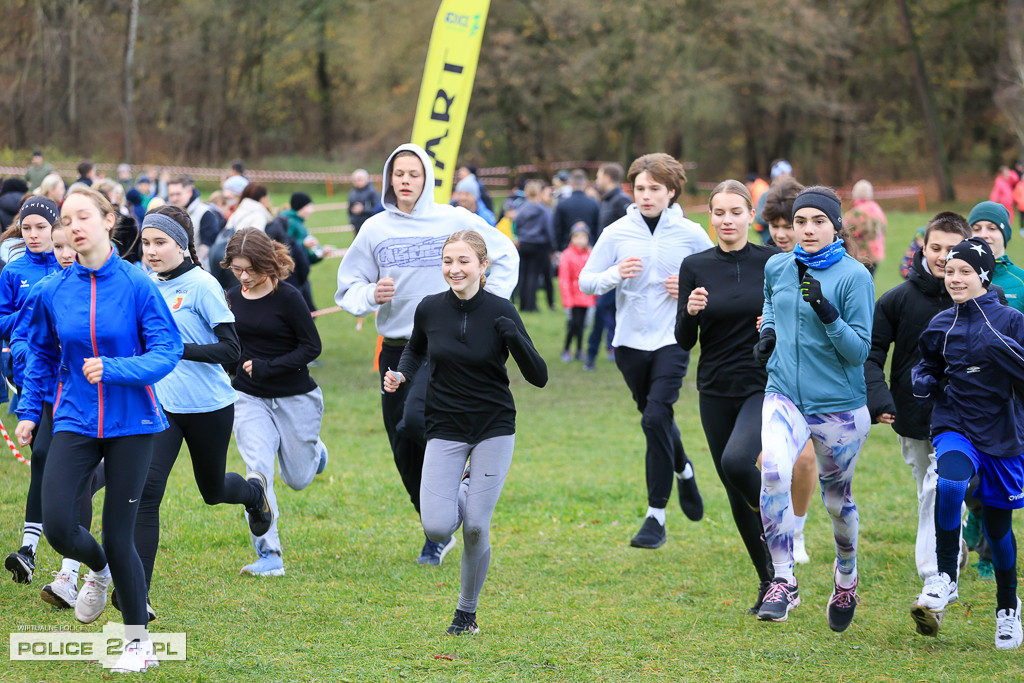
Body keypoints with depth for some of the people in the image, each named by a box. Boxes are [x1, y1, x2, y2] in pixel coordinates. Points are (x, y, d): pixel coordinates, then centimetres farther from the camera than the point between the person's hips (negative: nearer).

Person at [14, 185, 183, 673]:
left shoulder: (136, 285, -9)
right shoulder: (53, 291, 1)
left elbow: (167, 350, -11)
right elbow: (40, 354, 16)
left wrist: (112, 370, -24)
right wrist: (28, 409, 11)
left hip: (130, 423, -3)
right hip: (75, 422, 3)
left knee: (118, 535, -2)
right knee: (57, 524, -13)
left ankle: (138, 641, 16)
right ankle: (98, 571, 25)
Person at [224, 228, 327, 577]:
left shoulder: (287, 297, -15)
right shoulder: (234, 298, 1)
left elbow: (312, 346, -13)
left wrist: (267, 367, -20)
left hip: (295, 398, -3)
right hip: (250, 400, 3)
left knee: (297, 479, 10)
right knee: (257, 471, -15)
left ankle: (314, 449, 47)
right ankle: (269, 556, -12)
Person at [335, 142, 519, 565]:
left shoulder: (455, 221, 0)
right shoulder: (375, 229, 5)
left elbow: (505, 255, 12)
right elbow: (347, 289, 9)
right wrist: (371, 295, -13)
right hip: (396, 348, 4)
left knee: (416, 421, -28)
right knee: (404, 451, 4)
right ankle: (438, 533, 21)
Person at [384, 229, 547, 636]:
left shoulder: (500, 311, -11)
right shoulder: (430, 309, -4)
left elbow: (539, 378, -11)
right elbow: (415, 349, 19)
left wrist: (514, 339, -27)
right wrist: (400, 375, -2)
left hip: (494, 430, -2)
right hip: (445, 430, 2)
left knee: (475, 528, -6)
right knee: (437, 528, -13)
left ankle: (467, 611, 18)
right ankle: (462, 493, 23)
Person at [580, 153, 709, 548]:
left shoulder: (690, 234, -2)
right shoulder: (616, 233, 0)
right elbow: (586, 281, 1)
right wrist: (615, 274, -18)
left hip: (671, 341, -3)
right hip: (630, 341, 3)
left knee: (656, 418, -16)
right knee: (656, 419, 14)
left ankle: (656, 516, -10)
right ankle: (683, 471, 47)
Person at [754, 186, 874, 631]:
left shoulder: (854, 276, -10)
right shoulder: (777, 268, 4)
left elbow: (859, 351, -12)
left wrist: (827, 312, -26)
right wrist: (769, 331, 8)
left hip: (839, 406, -2)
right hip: (784, 396, 2)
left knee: (837, 499, 13)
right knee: (774, 474, -25)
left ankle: (846, 576, 42)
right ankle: (783, 582, -19)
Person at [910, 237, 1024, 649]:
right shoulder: (941, 326, 4)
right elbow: (927, 365, 21)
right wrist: (923, 382, 0)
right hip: (954, 427, 1)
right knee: (949, 483, -32)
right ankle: (945, 579, -20)